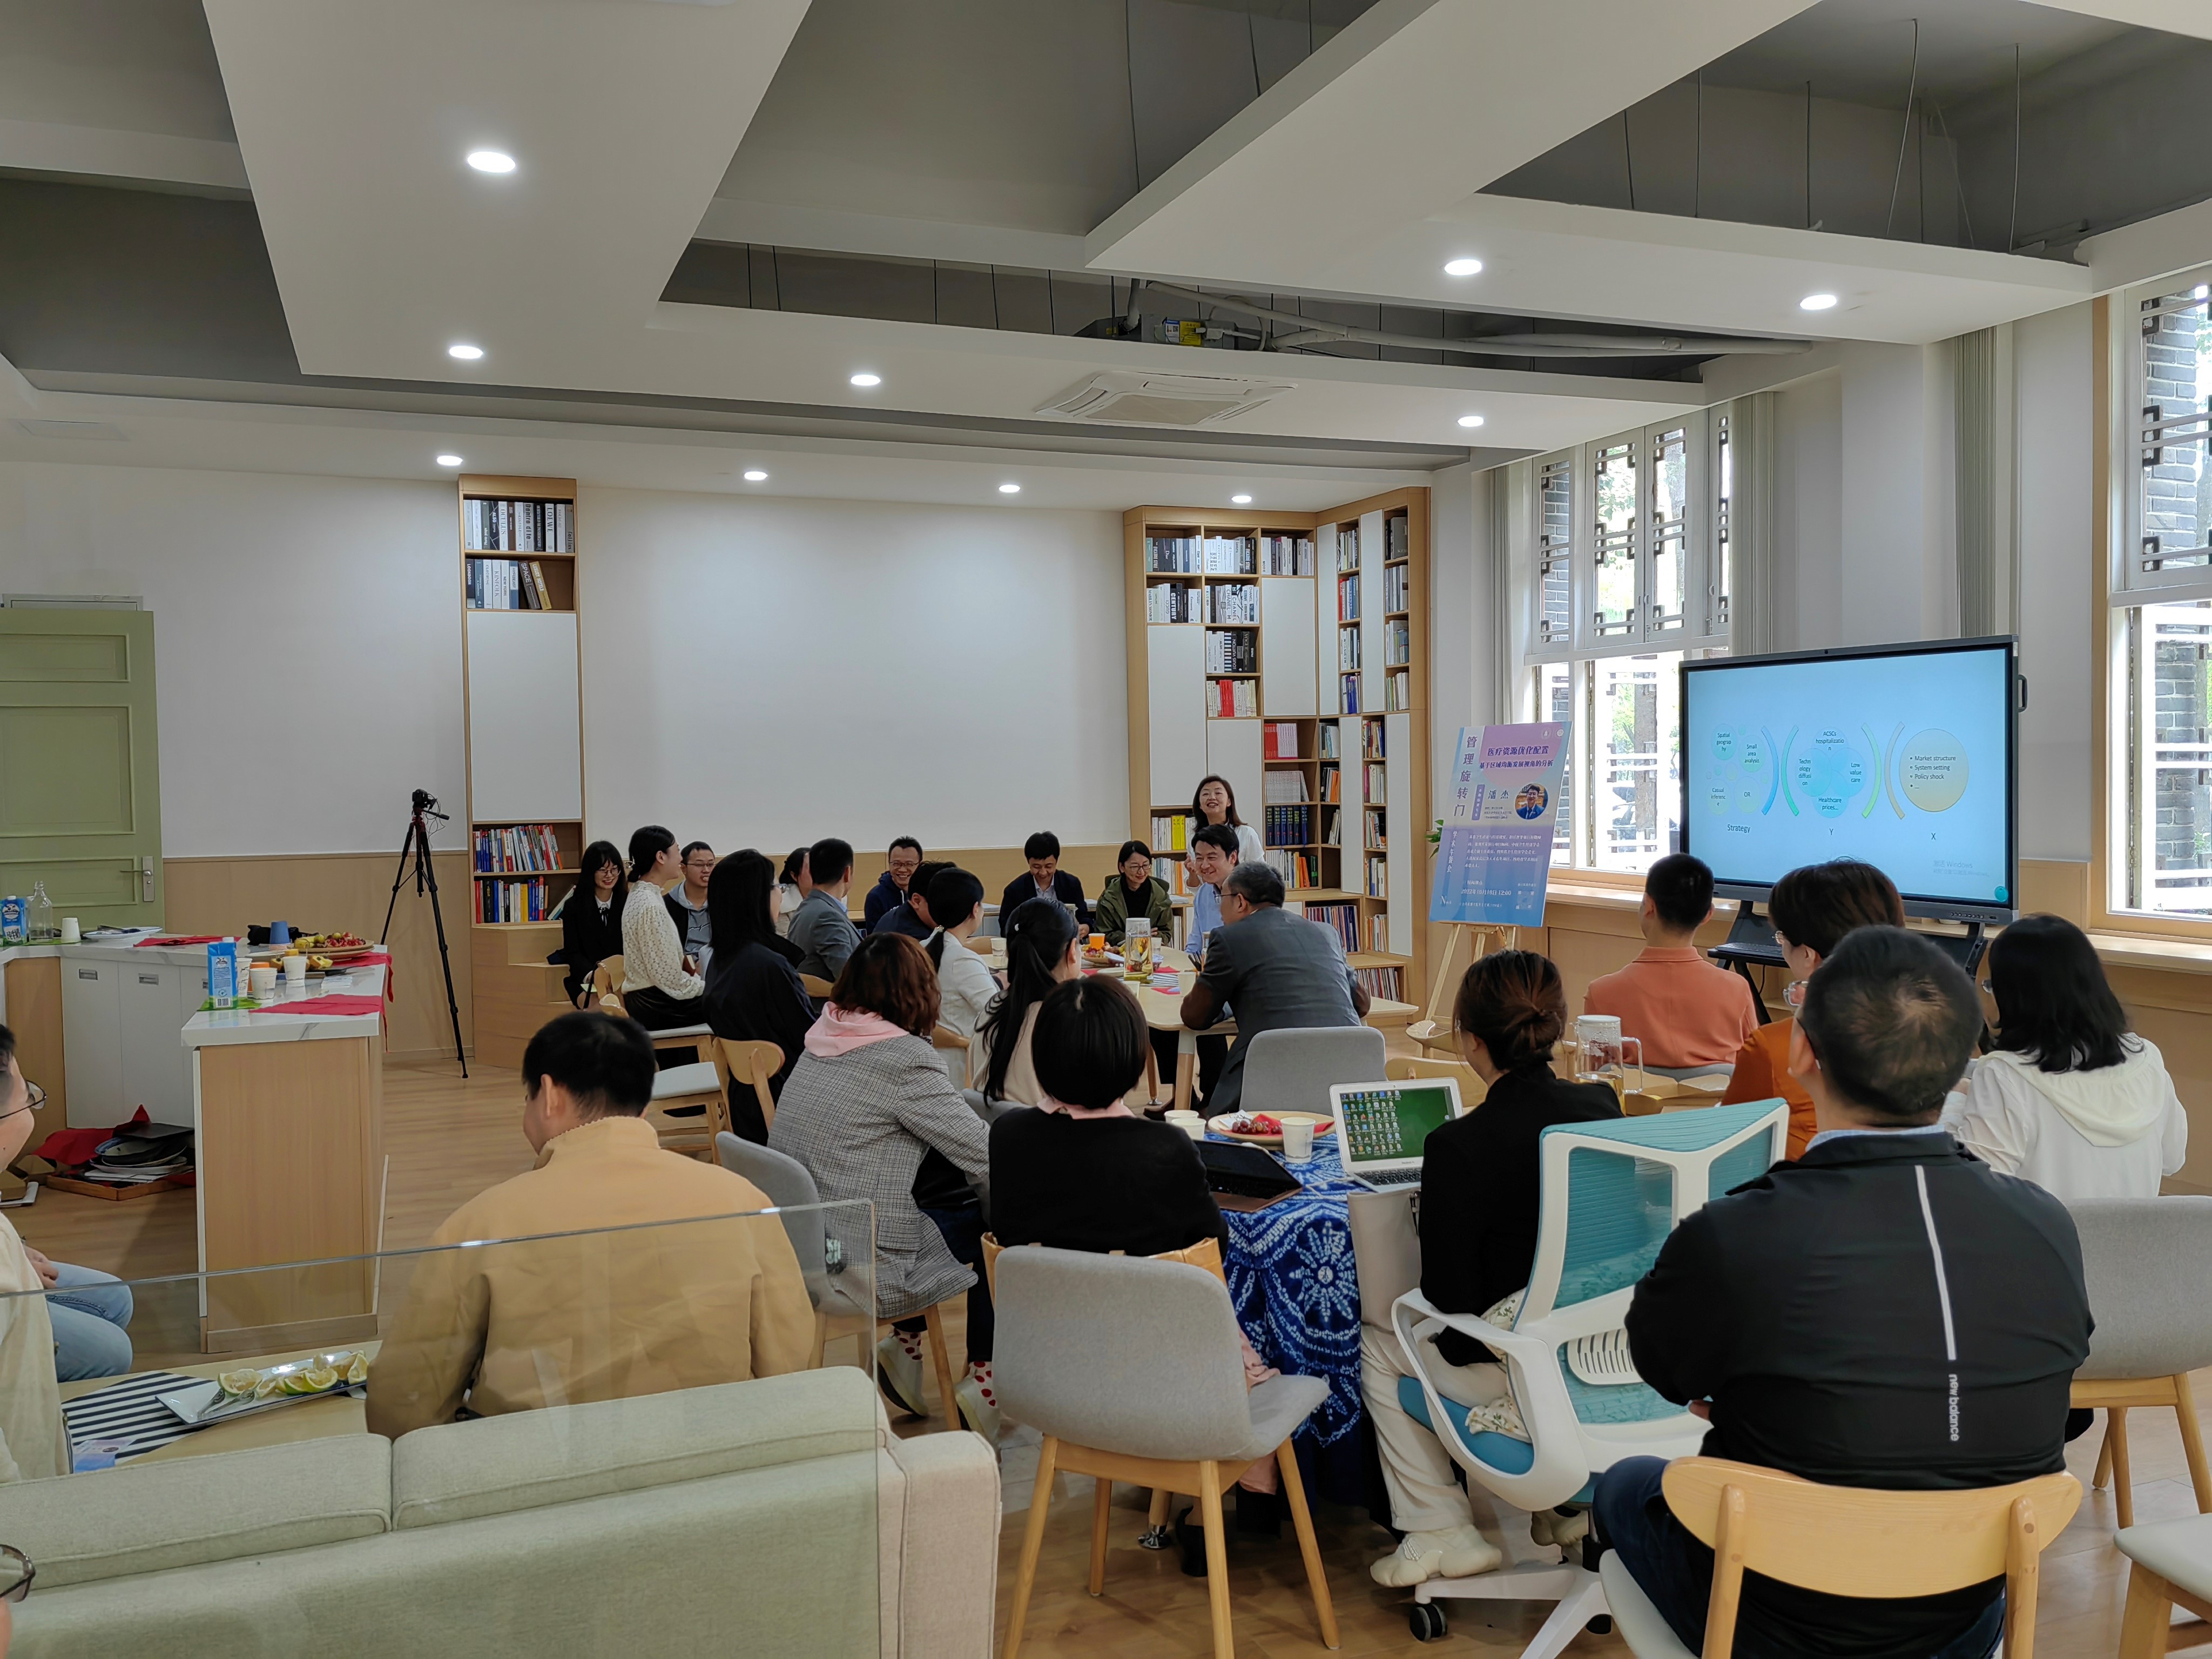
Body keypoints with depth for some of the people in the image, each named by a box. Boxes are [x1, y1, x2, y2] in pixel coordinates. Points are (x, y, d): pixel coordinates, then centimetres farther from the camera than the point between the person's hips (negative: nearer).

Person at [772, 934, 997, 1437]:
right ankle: (981, 1377, 17)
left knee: (938, 1209, 24)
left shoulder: (824, 1042, 5)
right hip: (859, 1274, -8)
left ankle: (903, 1341, 25)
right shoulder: (902, 1059, -19)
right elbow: (987, 1155, -14)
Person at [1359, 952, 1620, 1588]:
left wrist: (1455, 1338, 6)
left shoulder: (1458, 1146, -23)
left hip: (1512, 1371, -6)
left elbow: (1449, 1301, -17)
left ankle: (1441, 1533, 20)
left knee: (1377, 1344, 19)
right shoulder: (1604, 1107, -6)